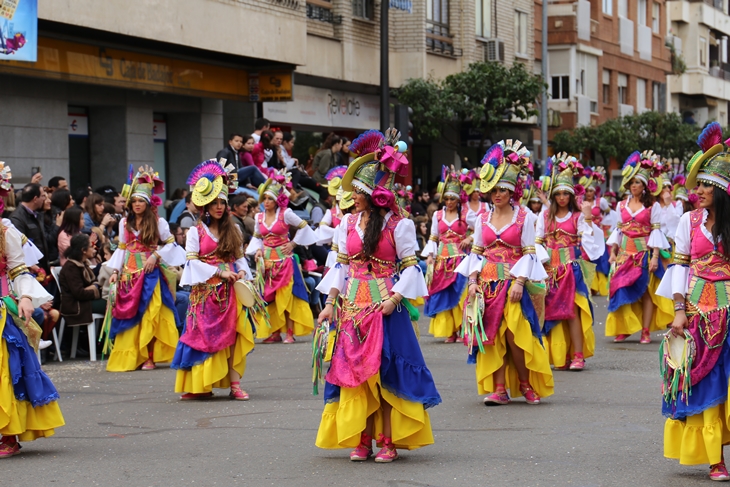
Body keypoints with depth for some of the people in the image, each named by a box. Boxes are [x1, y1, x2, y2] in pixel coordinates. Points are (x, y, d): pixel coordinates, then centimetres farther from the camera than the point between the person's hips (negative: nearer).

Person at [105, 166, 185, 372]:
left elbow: (171, 244, 3)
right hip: (129, 273, 4)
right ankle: (129, 357, 3)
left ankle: (149, 357, -6)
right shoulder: (125, 222, 11)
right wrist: (115, 271, 6)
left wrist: (155, 256, -10)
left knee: (149, 315, -7)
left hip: (149, 273, -4)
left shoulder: (158, 222, 0)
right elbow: (121, 248, 13)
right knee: (128, 315, 0)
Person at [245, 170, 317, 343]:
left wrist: (293, 244, -3)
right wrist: (258, 250, -1)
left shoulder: (285, 214, -5)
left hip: (283, 258, -5)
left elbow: (303, 226, 2)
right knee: (269, 297, 3)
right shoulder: (259, 217, 8)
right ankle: (275, 332, 8)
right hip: (267, 260, 5)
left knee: (286, 295, -7)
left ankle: (290, 332, -6)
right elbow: (256, 237, 18)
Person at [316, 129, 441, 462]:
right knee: (356, 369, 2)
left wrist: (394, 298, -17)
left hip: (384, 306, -5)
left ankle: (388, 441, 2)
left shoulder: (398, 225, -6)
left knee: (384, 371, -3)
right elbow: (342, 266, 11)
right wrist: (330, 304, 5)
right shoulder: (349, 223, 8)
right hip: (353, 306, 5)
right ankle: (361, 440, 7)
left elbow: (410, 266, -6)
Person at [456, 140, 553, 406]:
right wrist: (473, 280, -3)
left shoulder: (525, 217, -1)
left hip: (513, 282, -4)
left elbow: (529, 253, -4)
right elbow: (476, 252, 10)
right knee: (491, 335, -2)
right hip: (487, 282, 4)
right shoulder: (482, 219, 10)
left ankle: (525, 383, 7)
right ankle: (499, 388, 0)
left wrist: (519, 282, -14)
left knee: (513, 334, -11)